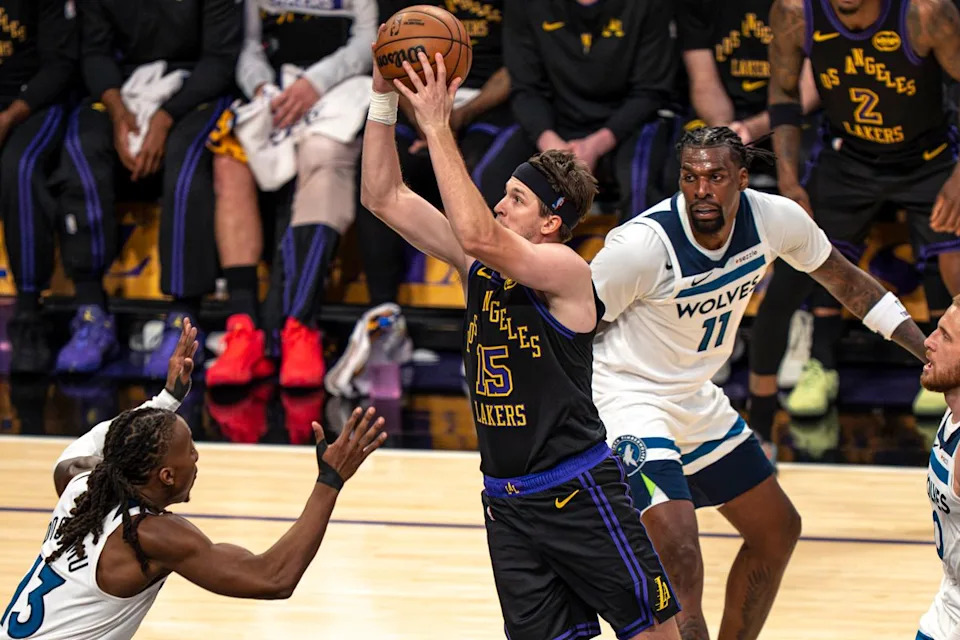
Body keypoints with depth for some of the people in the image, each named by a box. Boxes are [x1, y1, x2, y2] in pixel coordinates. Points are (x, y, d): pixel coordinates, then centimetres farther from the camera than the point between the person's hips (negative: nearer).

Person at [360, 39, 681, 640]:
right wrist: (384, 99, -5)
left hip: (578, 491, -7)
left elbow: (478, 235, -32)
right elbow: (384, 197, 6)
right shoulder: (479, 264, 6)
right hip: (506, 500, 7)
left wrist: (438, 126, -30)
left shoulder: (565, 269, -14)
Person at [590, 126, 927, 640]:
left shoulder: (774, 219, -11)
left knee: (777, 531, 17)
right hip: (628, 400, -8)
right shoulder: (642, 244, -28)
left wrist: (929, 352, 4)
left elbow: (843, 278, 6)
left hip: (697, 399, 8)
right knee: (680, 558, -24)